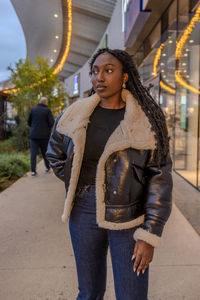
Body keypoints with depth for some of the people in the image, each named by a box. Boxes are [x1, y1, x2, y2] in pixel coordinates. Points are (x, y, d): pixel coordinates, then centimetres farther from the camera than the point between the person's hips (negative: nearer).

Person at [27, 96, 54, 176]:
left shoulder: (33, 109, 2)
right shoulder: (47, 110, -5)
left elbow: (29, 122, 8)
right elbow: (52, 123, -11)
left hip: (34, 135, 1)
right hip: (44, 135, -1)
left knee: (33, 153, 1)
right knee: (45, 151, 14)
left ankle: (33, 170, -4)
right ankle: (47, 167, 25)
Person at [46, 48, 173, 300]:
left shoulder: (145, 121, -10)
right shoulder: (76, 116, -1)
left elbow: (160, 178, -11)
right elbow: (55, 154, 15)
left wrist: (150, 236, -14)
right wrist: (76, 187, 6)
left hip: (128, 217, -2)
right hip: (85, 213, 3)